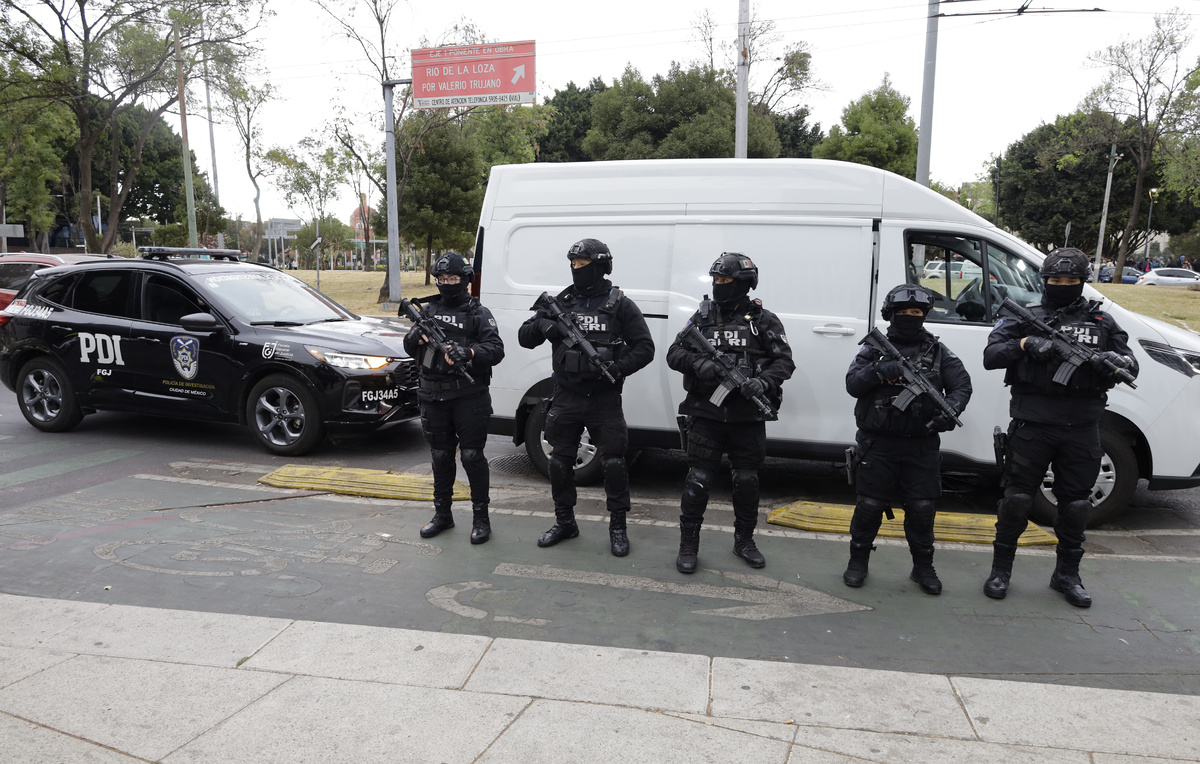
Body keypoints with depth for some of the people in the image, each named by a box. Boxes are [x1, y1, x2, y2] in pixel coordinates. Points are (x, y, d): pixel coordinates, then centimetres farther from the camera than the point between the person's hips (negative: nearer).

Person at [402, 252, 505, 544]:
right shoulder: (428, 309, 12)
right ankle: (442, 514, 26)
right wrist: (415, 337, -10)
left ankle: (480, 517, 9)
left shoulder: (478, 313, -1)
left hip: (469, 397, -4)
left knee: (472, 455, -3)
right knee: (440, 456, 13)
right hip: (433, 397, 4)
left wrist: (469, 353, -29)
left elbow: (496, 349, -11)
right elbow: (409, 348, 13)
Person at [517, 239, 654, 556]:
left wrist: (618, 367, -20)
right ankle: (564, 522, 27)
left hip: (604, 399, -3)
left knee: (614, 463, 0)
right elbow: (524, 337, 7)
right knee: (560, 462, 10)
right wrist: (541, 325, -15)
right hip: (566, 398, 4)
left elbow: (644, 348, -3)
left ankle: (617, 527, 15)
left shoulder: (620, 304, -1)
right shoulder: (561, 302, 7)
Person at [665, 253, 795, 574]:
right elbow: (674, 353, 5)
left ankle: (744, 540, 29)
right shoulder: (703, 316, 7)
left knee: (747, 480, 10)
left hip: (748, 418, 0)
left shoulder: (764, 320, 2)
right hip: (707, 413, 0)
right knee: (698, 480, -1)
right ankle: (688, 546, 11)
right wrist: (698, 363, -16)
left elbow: (784, 360, -1)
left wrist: (764, 382, -20)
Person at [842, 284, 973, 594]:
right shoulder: (874, 349, 5)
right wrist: (879, 371, -23)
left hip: (921, 444, 2)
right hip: (878, 443, -1)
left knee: (922, 507, 6)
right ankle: (858, 562, 20)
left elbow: (961, 384, 2)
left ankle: (923, 568, 23)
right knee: (870, 504, 3)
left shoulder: (937, 351, 9)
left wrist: (951, 407, -19)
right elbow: (852, 384, -5)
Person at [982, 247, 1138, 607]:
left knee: (1076, 503, 11)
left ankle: (1067, 575, 26)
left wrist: (1117, 361, -14)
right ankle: (1001, 570, 15)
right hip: (1032, 426, -2)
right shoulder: (1025, 317, 4)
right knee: (1017, 498, 2)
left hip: (1082, 429, 3)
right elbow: (990, 355, -3)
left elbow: (1130, 365, 9)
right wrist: (1024, 344, -21)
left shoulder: (1102, 322, 11)